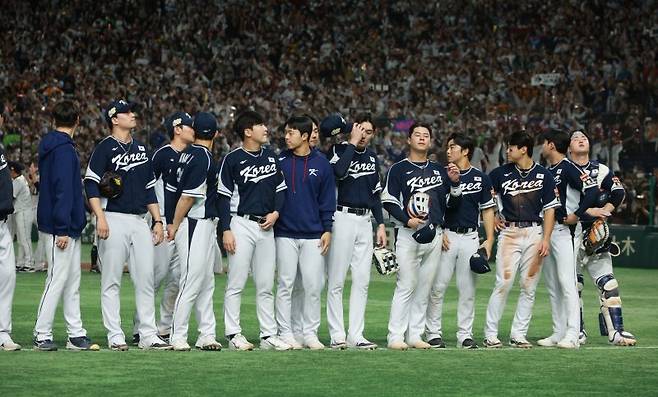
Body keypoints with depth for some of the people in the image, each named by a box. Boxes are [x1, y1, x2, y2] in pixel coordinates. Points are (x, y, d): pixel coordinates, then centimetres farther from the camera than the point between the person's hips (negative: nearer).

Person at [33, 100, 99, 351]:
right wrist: (62, 229, -23)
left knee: (72, 283, 10)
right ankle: (42, 336, -2)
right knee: (57, 279, -6)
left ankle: (76, 335, 13)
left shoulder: (51, 145, 16)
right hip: (60, 227, -10)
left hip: (69, 227, 10)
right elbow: (62, 189, -20)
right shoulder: (64, 148, -14)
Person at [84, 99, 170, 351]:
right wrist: (100, 217, -19)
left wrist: (157, 220, 14)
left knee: (145, 279, 2)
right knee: (111, 281, -2)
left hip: (140, 221, 6)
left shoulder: (140, 148, 18)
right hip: (114, 220, -6)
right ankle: (115, 336, 0)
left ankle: (148, 335, 5)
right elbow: (91, 183, -8)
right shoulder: (105, 148, -2)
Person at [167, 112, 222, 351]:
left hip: (205, 225, 10)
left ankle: (207, 335, 15)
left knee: (206, 282, 12)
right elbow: (188, 196, -17)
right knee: (192, 282, -7)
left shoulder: (189, 153, 12)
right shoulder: (203, 158, -15)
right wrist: (175, 226, -10)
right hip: (195, 225, -10)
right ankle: (178, 337, -4)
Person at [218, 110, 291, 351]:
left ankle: (268, 335, 11)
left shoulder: (271, 157, 11)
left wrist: (276, 212, -1)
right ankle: (234, 334, 1)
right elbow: (224, 197, -6)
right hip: (241, 225, -5)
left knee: (266, 286, 8)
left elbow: (281, 189, 17)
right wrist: (226, 230, -11)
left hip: (266, 226, 5)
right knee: (236, 284, -3)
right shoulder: (233, 160, -5)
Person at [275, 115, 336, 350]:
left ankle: (310, 333, 8)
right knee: (285, 284, 1)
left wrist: (327, 229, 1)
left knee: (313, 286, 0)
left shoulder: (321, 164, 5)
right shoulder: (279, 162, 3)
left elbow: (327, 199, 7)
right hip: (285, 233, 0)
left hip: (313, 235, 0)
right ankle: (285, 333, 7)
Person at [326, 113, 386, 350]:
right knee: (336, 281, -4)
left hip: (365, 221, 6)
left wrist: (381, 224, 13)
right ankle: (337, 335, -2)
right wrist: (352, 143, -18)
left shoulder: (372, 157, 15)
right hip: (343, 217, -6)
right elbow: (339, 171, -27)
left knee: (362, 281, 5)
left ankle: (356, 335, 9)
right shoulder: (340, 150, -4)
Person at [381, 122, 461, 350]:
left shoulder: (439, 170, 17)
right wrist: (407, 220, -16)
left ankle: (415, 335, 10)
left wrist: (454, 182, 0)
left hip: (434, 234, 5)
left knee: (425, 287, 5)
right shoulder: (399, 169, 2)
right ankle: (395, 336, -8)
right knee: (407, 286, -10)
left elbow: (452, 203, 18)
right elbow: (388, 201, -3)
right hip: (409, 234, -5)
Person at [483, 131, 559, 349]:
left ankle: (518, 334, 8)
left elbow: (550, 209, 3)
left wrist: (546, 239, -5)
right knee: (503, 283, -10)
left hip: (534, 233, 1)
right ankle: (490, 334, -6)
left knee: (529, 286, 2)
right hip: (509, 231, -1)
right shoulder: (500, 173, 6)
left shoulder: (543, 175, 5)